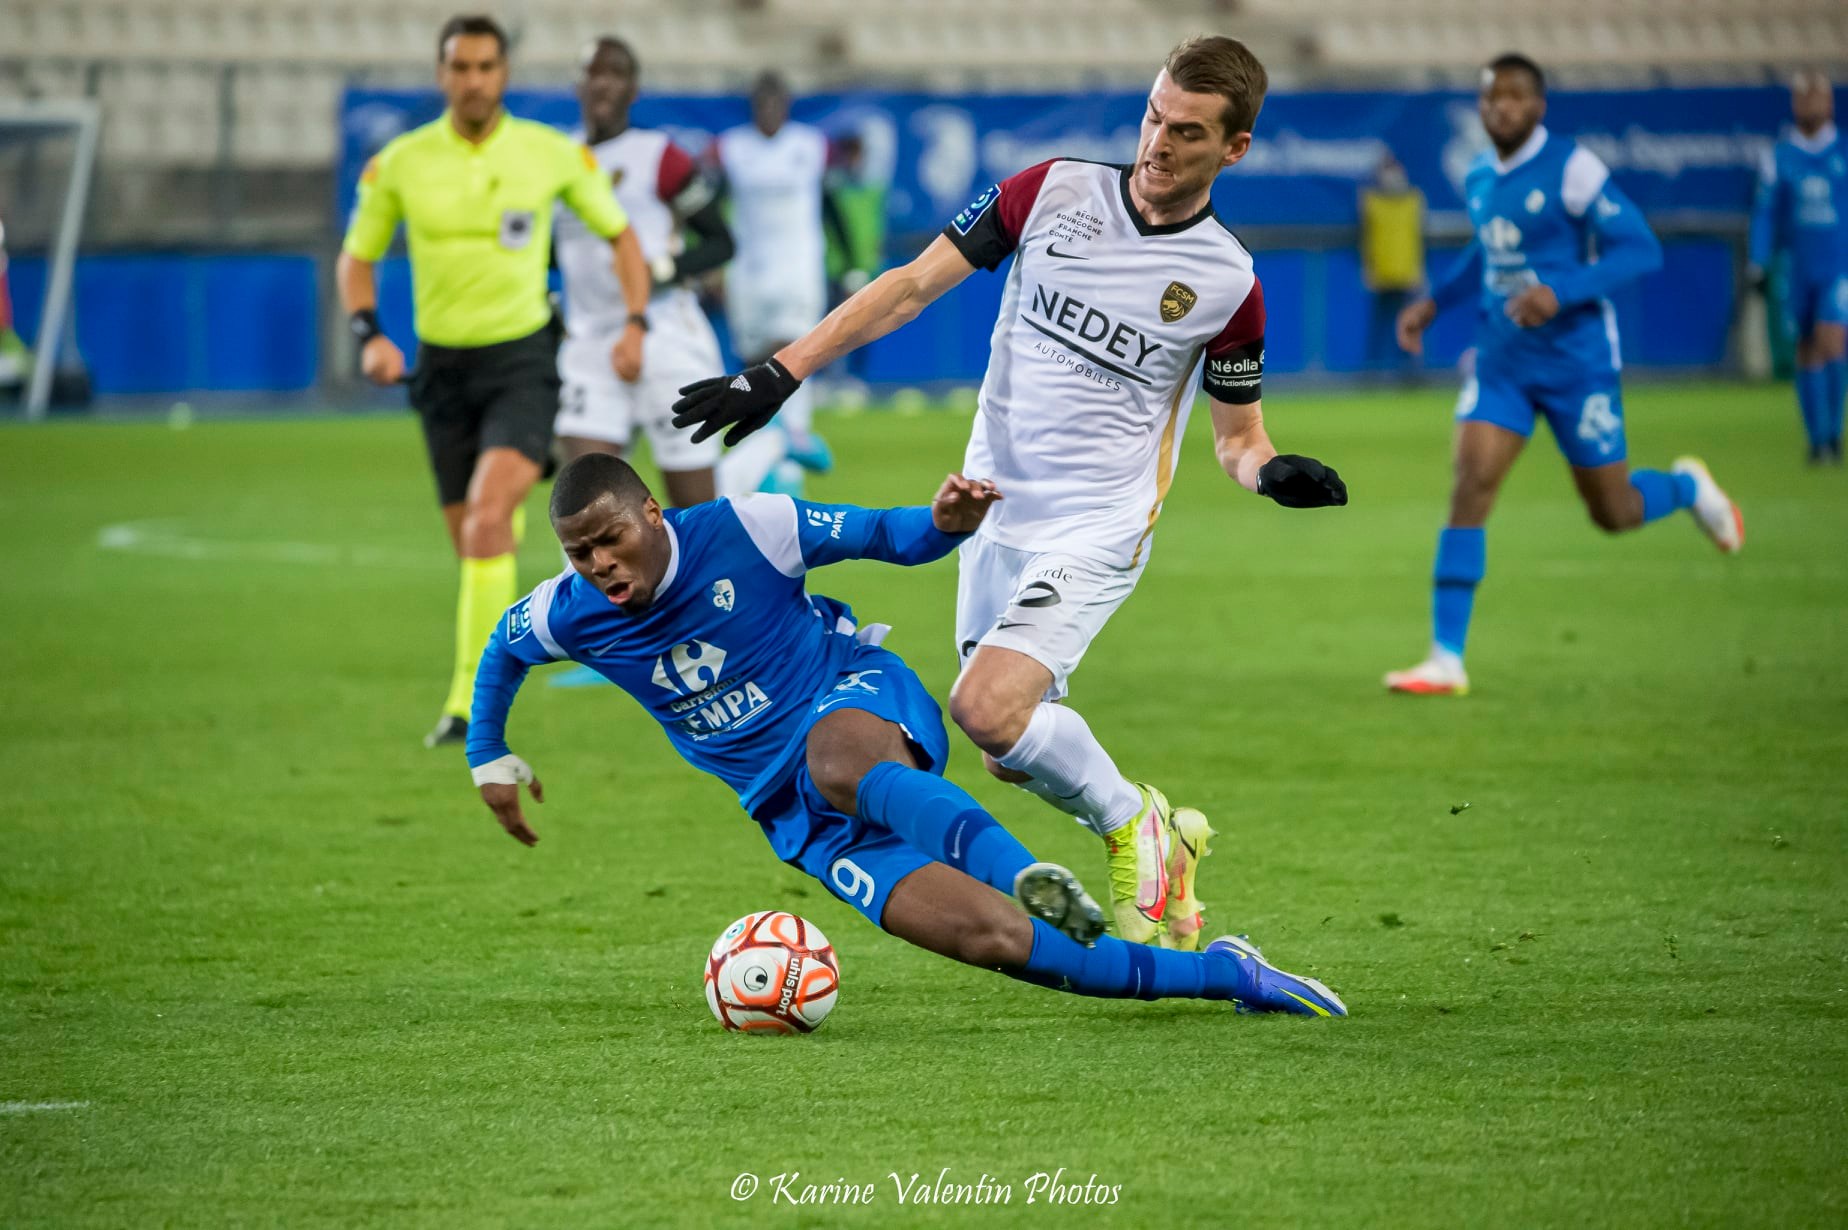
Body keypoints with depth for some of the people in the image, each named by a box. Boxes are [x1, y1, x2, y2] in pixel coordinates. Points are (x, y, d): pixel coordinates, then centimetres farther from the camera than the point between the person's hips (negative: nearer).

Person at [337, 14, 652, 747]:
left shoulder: (552, 155, -5)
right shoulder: (401, 163, -2)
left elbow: (620, 234, 10)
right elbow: (356, 257, 10)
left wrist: (635, 322, -3)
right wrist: (369, 334, -8)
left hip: (522, 361, -3)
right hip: (442, 364, 3)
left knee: (487, 517, -23)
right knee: (471, 541, 7)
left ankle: (472, 698, -24)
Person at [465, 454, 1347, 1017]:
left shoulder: (744, 531, -14)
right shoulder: (563, 617, -5)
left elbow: (883, 538, -3)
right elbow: (502, 652, 20)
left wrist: (942, 526, -23)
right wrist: (488, 758, 24)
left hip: (866, 704, -3)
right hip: (799, 816, 3)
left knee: (835, 759, -44)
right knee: (985, 937, -19)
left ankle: (1028, 876, -62)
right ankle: (1225, 976, -13)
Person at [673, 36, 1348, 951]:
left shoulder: (1227, 283, -6)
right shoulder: (1055, 192, -2)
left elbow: (1237, 437, 5)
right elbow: (914, 284, 0)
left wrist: (1274, 474, -19)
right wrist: (780, 373, -6)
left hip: (1096, 531, -4)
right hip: (995, 514, 5)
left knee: (989, 711, -24)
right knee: (1013, 754, 6)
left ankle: (1133, 827, 0)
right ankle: (1164, 840, 28)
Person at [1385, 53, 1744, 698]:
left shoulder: (1573, 168, -14)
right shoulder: (1480, 178, 6)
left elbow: (1640, 250, -16)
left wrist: (1561, 293, -28)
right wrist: (1434, 301, 16)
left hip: (1576, 362, -5)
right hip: (1502, 365, 5)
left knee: (1614, 514, 4)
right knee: (1469, 490, -13)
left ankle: (1686, 487, 41)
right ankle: (1445, 661, -13)